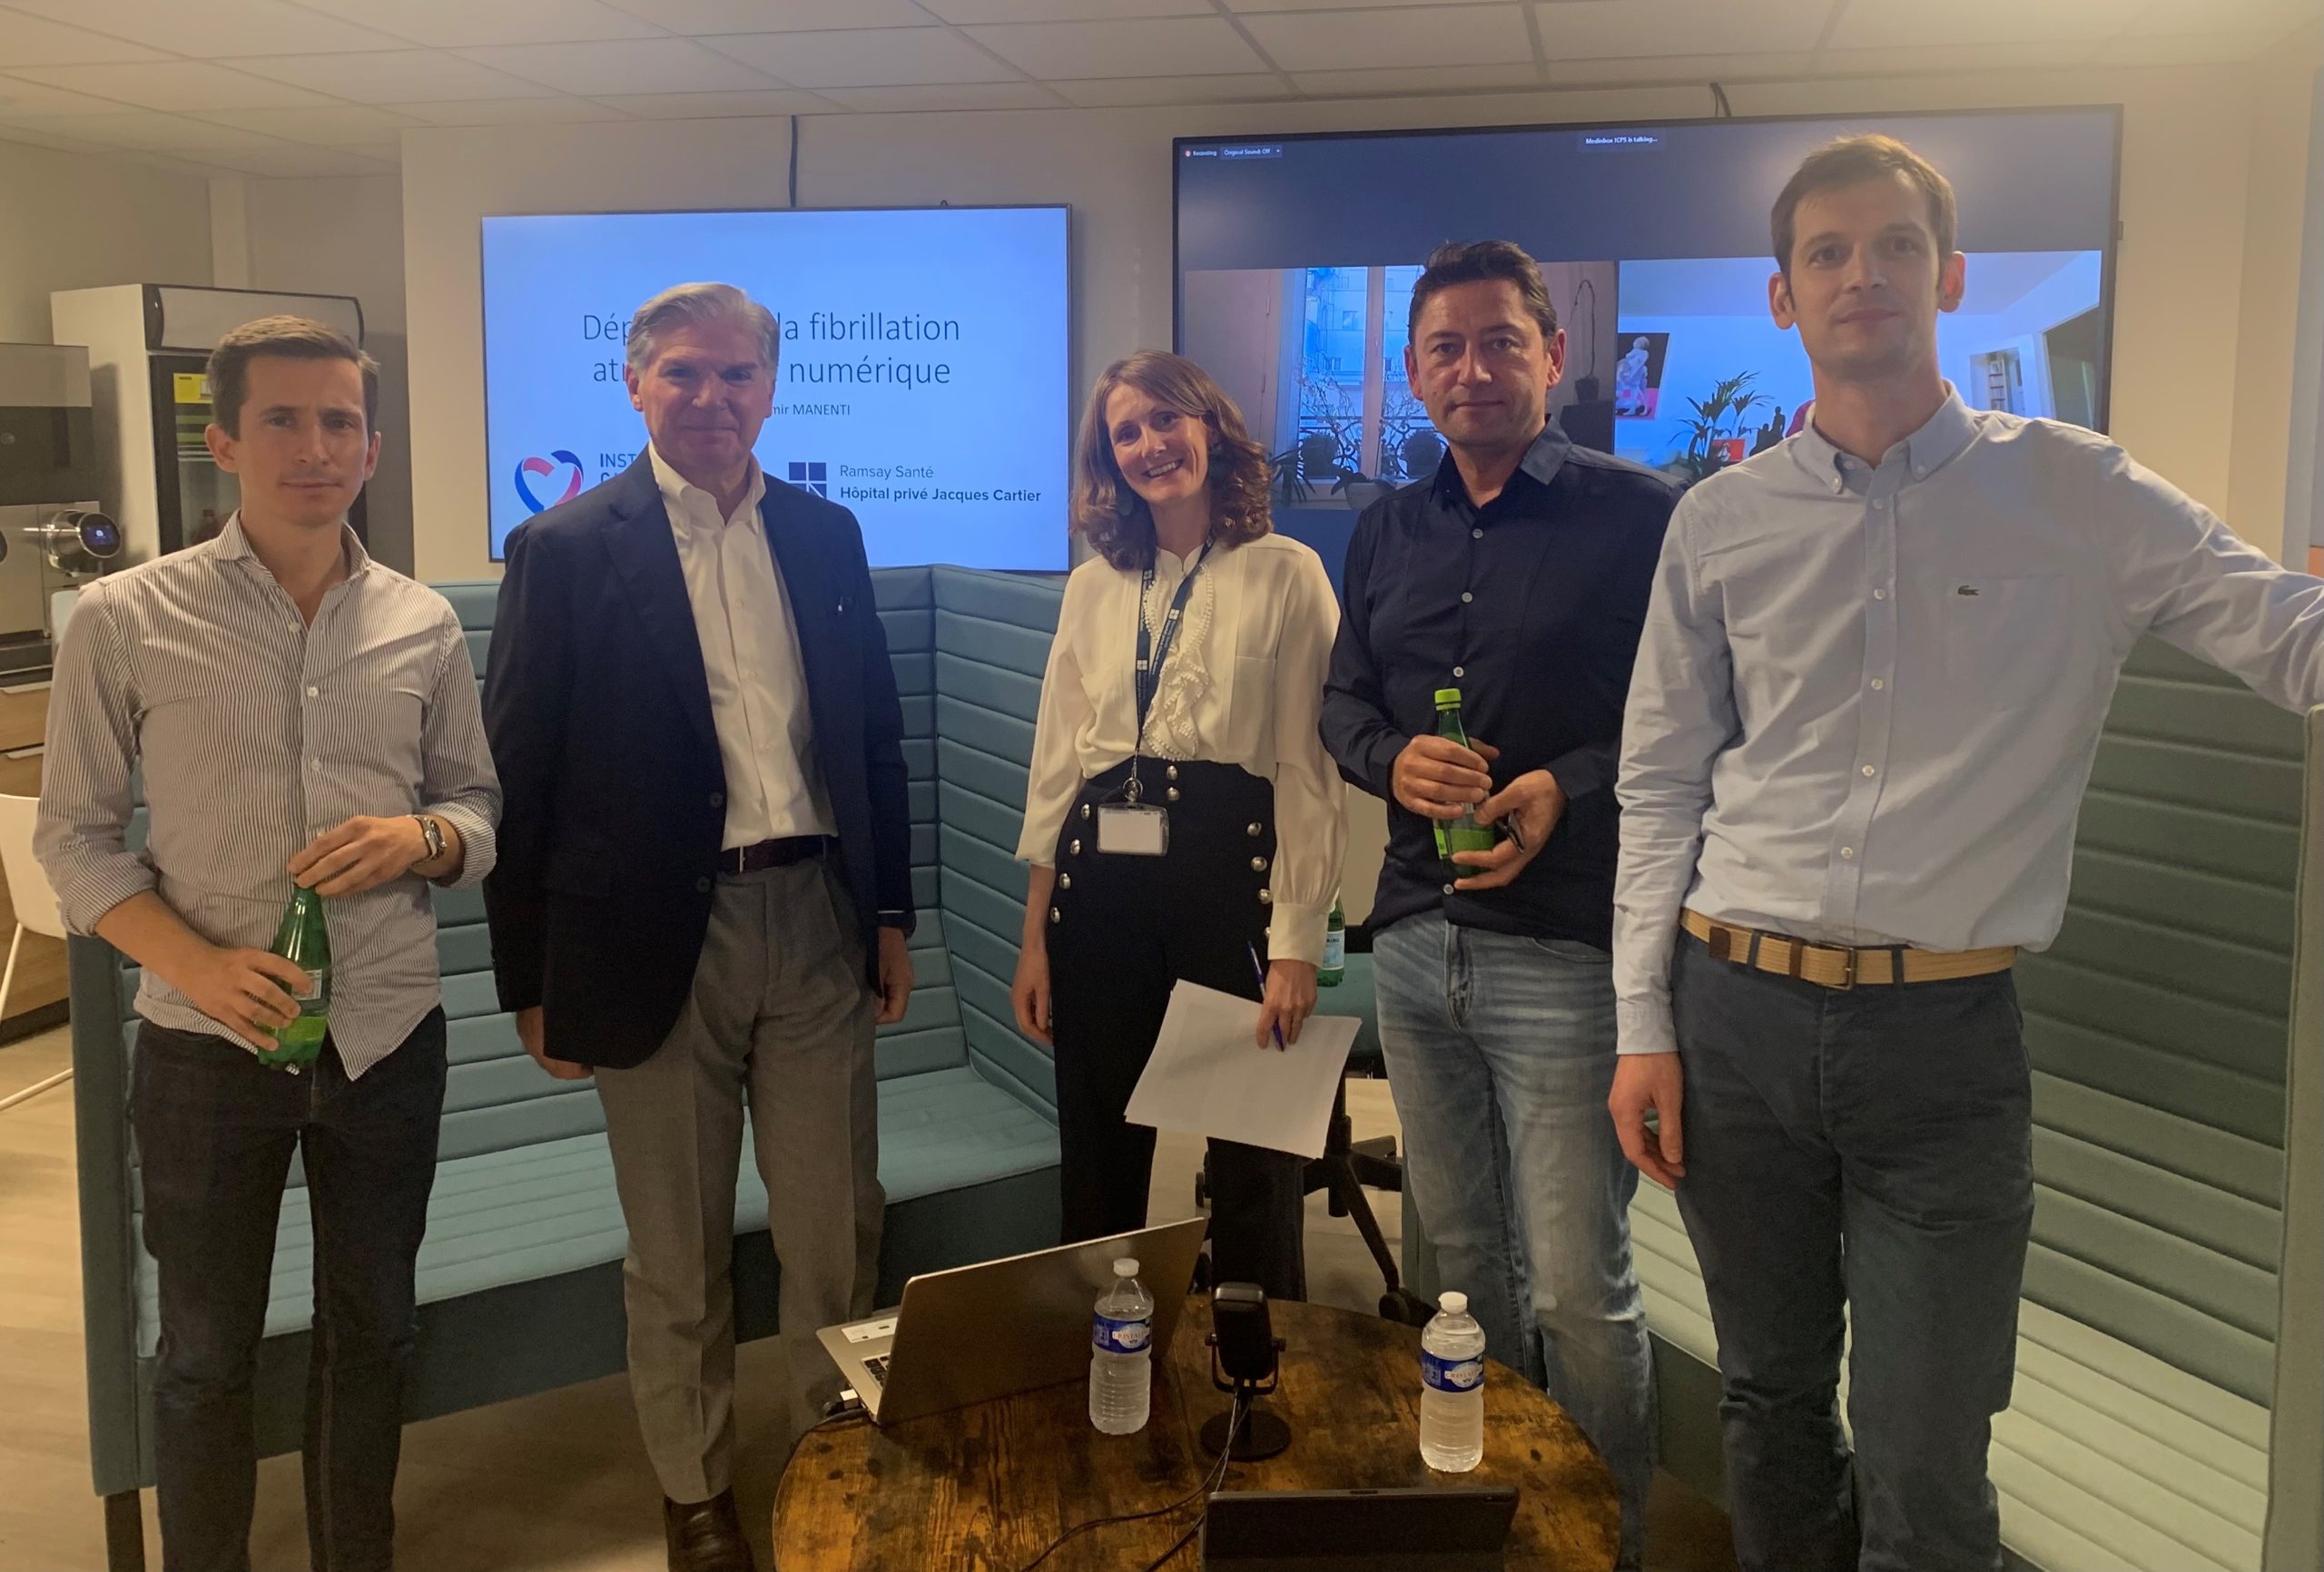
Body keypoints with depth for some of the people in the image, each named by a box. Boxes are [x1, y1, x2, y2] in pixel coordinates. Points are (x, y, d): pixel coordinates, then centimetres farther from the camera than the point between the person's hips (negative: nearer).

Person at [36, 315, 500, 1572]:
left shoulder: (423, 624, 1)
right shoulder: (123, 620, -7)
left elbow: (481, 807, 9)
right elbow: (75, 837, -3)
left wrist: (423, 837, -15)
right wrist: (200, 964, -18)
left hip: (389, 1040, 3)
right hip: (208, 1046, -2)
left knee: (371, 1332, 17)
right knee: (206, 1351, 13)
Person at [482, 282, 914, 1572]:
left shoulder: (826, 535, 7)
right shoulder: (568, 549, -5)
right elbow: (516, 778, -5)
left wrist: (889, 911, 11)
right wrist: (532, 980, -5)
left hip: (816, 921, 3)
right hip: (659, 936, -3)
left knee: (837, 1229, 12)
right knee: (679, 1250, 12)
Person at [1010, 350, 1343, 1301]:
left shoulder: (1285, 575, -2)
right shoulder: (1093, 587, 11)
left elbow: (1308, 772, -6)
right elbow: (1055, 767, 12)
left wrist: (1296, 943, -12)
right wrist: (1036, 938, 9)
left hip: (1229, 867, -4)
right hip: (1100, 886, 4)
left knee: (1252, 1154, 5)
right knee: (1098, 1157, 14)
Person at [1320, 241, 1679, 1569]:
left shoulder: (1640, 516, -6)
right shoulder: (1390, 531, 13)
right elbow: (1343, 701, 18)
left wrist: (1566, 788, -19)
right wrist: (1395, 759, -3)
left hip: (1565, 949, -6)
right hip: (1416, 942, 6)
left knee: (1579, 1287, -2)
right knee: (1463, 1259, 18)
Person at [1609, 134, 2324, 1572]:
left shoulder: (2077, 496, 0)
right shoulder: (1722, 524, 5)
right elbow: (1661, 789, 6)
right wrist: (1645, 1026, 2)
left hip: (1947, 1036, -2)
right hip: (1738, 1020, 2)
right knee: (1771, 1403, 17)